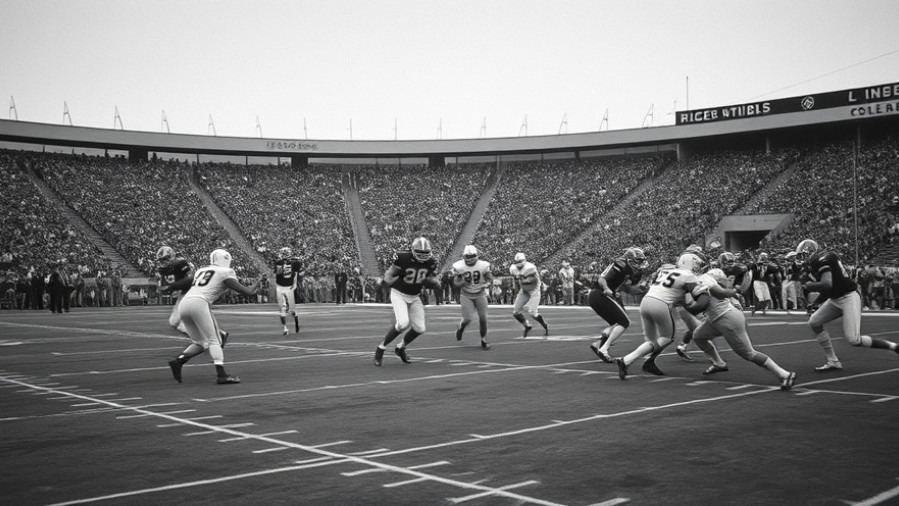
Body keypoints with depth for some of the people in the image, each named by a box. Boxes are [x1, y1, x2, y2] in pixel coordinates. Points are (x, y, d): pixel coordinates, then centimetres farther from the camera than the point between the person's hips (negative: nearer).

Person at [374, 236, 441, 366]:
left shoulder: (431, 262, -9)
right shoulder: (403, 257, -23)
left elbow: (437, 285, -5)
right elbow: (389, 275, -10)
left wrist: (429, 281, -23)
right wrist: (388, 280, -28)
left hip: (415, 297, 5)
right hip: (399, 294, -5)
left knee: (419, 328, 0)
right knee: (403, 323, -25)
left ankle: (401, 348, 28)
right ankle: (381, 348, -6)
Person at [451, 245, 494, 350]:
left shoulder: (483, 265, -13)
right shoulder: (459, 266, -14)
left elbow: (490, 279, -5)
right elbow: (456, 283, -7)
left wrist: (487, 284, -28)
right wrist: (463, 282, -29)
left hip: (480, 295, 1)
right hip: (466, 296, -1)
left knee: (483, 318, -3)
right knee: (467, 319, -9)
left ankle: (484, 340, 14)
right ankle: (460, 327, 28)